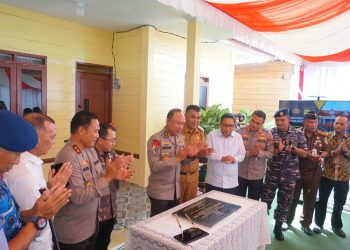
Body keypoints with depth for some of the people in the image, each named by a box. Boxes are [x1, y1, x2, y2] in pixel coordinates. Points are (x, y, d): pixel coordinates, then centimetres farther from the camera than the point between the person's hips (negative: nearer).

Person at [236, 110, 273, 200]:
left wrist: (259, 153, -24)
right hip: (240, 173, 0)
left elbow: (270, 153, -5)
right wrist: (249, 153, -23)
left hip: (257, 175, 1)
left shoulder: (267, 135, -5)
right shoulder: (240, 132, -9)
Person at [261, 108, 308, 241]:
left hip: (290, 174, 1)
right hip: (272, 173, 0)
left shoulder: (298, 134, -2)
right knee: (265, 200, 4)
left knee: (284, 202, 11)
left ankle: (278, 227, 30)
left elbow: (304, 154, -1)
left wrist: (292, 148, -19)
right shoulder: (271, 133, -3)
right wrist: (277, 150, -23)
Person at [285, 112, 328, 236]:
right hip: (297, 171, -3)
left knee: (310, 199, 13)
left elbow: (326, 150, 10)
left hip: (314, 172, 3)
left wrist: (321, 156, -9)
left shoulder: (321, 136, 2)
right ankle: (287, 220, 27)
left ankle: (306, 223, 30)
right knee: (293, 197, 9)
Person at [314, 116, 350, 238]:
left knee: (339, 203, 14)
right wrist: (334, 151, -21)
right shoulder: (327, 136, -2)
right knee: (322, 200, 7)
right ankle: (319, 223, 24)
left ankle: (336, 225, 33)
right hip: (327, 174, -1)